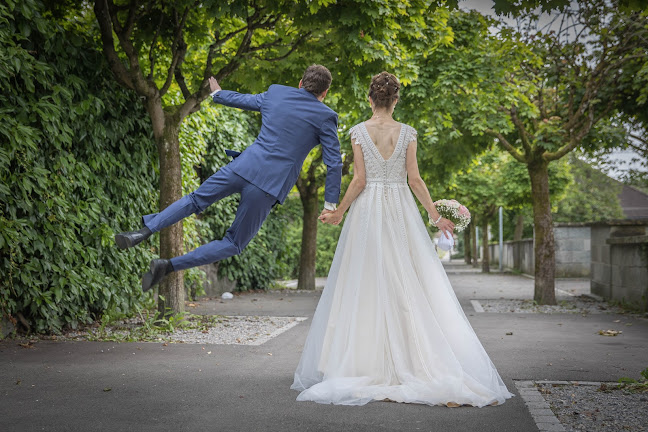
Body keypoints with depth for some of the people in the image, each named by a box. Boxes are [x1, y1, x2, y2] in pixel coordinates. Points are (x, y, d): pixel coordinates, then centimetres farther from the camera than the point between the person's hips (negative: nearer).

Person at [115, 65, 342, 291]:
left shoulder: (275, 92, 10)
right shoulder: (326, 116, 2)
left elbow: (241, 100, 27)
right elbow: (334, 162, 1)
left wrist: (218, 93, 47)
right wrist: (330, 205, 8)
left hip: (243, 166, 2)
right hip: (271, 185, -2)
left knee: (196, 200, 23)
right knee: (234, 244, 9)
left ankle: (146, 229, 2)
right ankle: (168, 266, -5)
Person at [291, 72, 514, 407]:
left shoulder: (359, 131, -1)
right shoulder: (407, 133, 2)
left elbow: (359, 180, -6)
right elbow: (414, 180, -1)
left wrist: (339, 212, 6)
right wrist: (435, 216, 6)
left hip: (367, 210, -1)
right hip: (401, 210, 1)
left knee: (367, 287, 2)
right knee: (407, 286, 3)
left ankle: (368, 365, 2)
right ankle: (411, 362, 1)